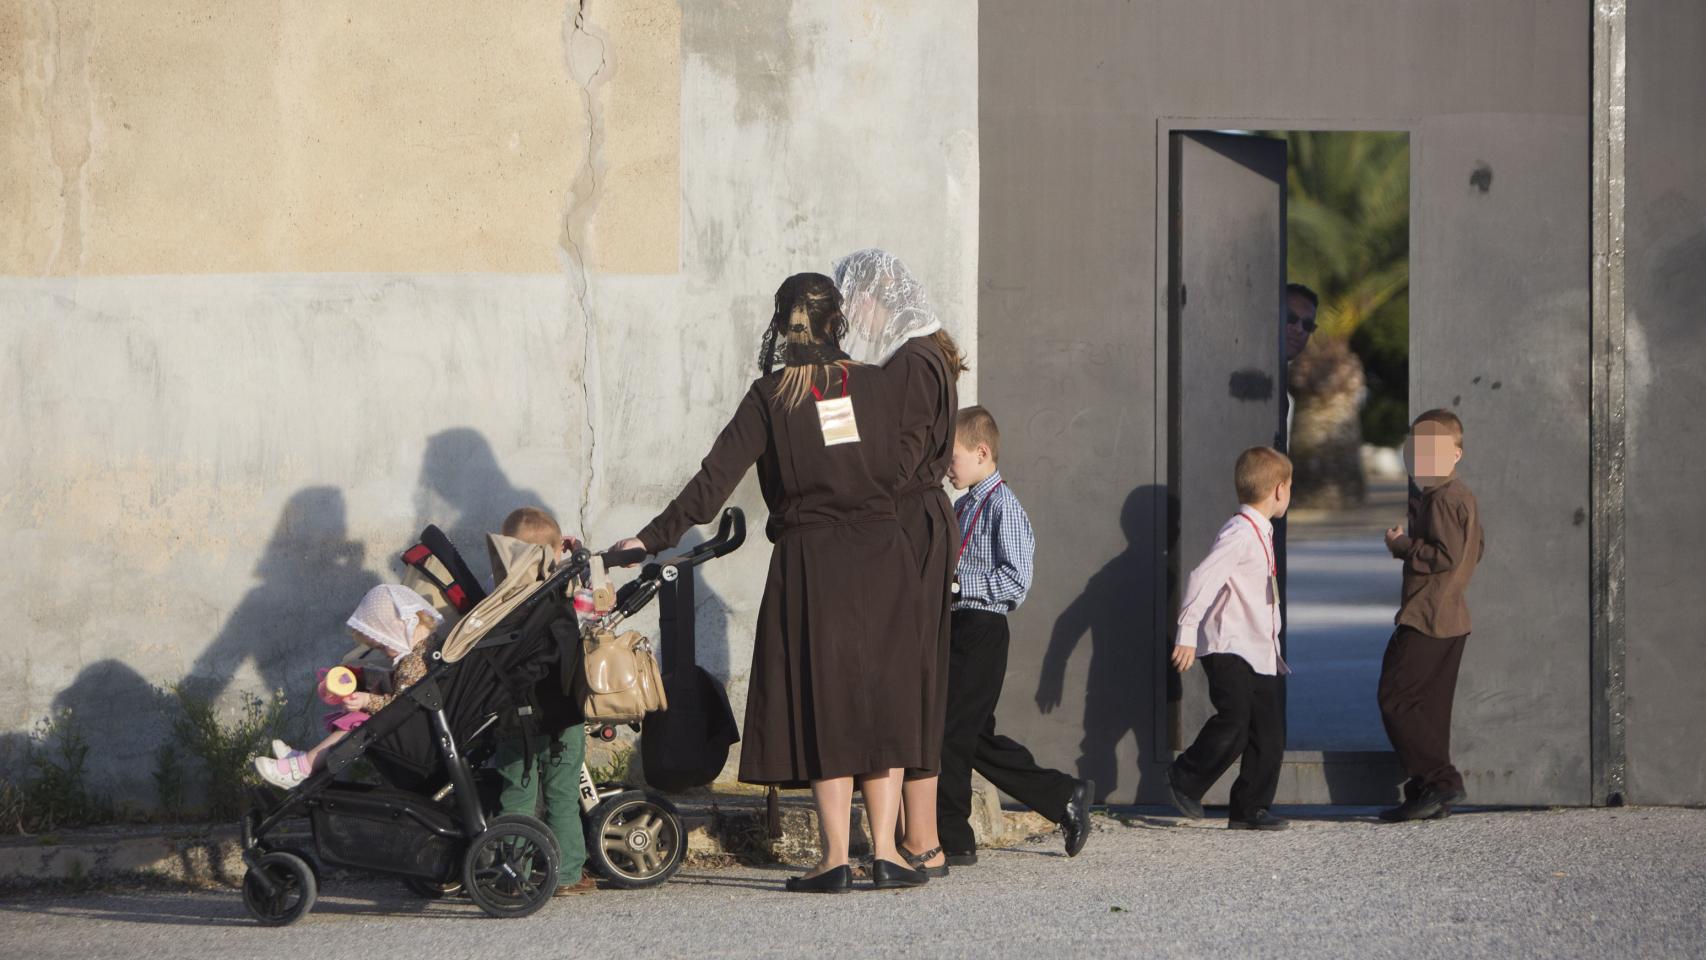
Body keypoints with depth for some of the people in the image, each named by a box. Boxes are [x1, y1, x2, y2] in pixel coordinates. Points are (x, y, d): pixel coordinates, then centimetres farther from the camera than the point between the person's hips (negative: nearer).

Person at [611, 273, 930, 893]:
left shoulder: (770, 396, -3)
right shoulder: (874, 386, 4)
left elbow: (716, 477, -7)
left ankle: (836, 858, -1)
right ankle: (884, 853, 4)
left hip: (808, 562, -2)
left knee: (822, 703, 2)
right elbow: (901, 469, 10)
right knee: (881, 702, 7)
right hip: (880, 558, 2)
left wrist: (653, 538, -5)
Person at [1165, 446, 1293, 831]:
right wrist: (1187, 634, -29)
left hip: (1259, 651, 10)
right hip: (1228, 648, -10)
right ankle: (1186, 778, 2)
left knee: (1269, 729, 5)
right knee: (1234, 721, -20)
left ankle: (1250, 809, 11)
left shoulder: (1260, 533, 17)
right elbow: (1203, 579, -23)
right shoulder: (1239, 533, -14)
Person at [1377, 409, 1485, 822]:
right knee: (1429, 706, 11)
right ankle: (1428, 795, 12)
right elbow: (1476, 548, 25)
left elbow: (1446, 555, -25)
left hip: (1426, 618, -10)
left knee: (1395, 700, -7)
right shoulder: (1462, 495, 16)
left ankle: (1440, 781, -11)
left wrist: (1402, 546, -13)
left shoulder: (1441, 498, -16)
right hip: (1451, 619, 10)